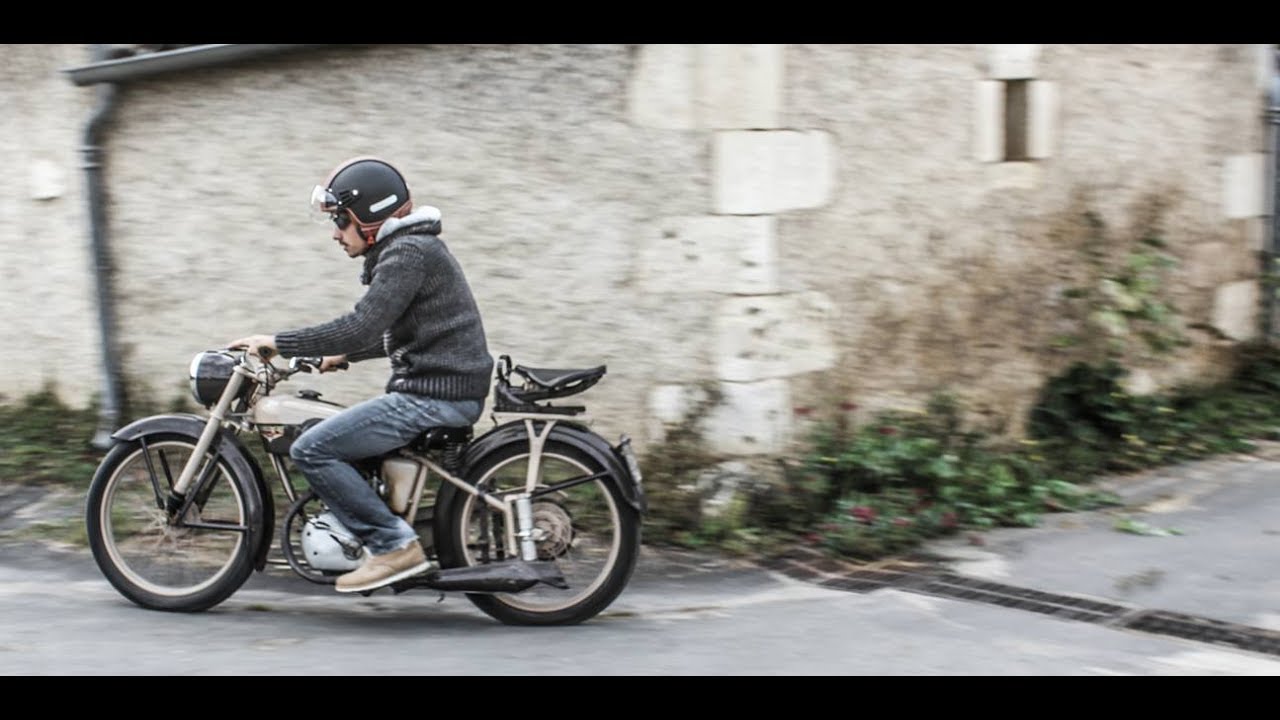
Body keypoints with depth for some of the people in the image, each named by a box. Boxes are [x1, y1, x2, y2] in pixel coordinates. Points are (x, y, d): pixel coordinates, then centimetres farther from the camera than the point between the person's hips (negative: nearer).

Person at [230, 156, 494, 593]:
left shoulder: (406, 253, -13)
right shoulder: (410, 248, 19)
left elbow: (363, 327, -23)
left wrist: (278, 343, -18)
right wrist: (344, 356, 28)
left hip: (434, 394, -11)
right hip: (443, 388, 11)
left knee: (312, 450, -13)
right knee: (333, 439, 23)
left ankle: (393, 545, -13)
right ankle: (397, 539, 18)